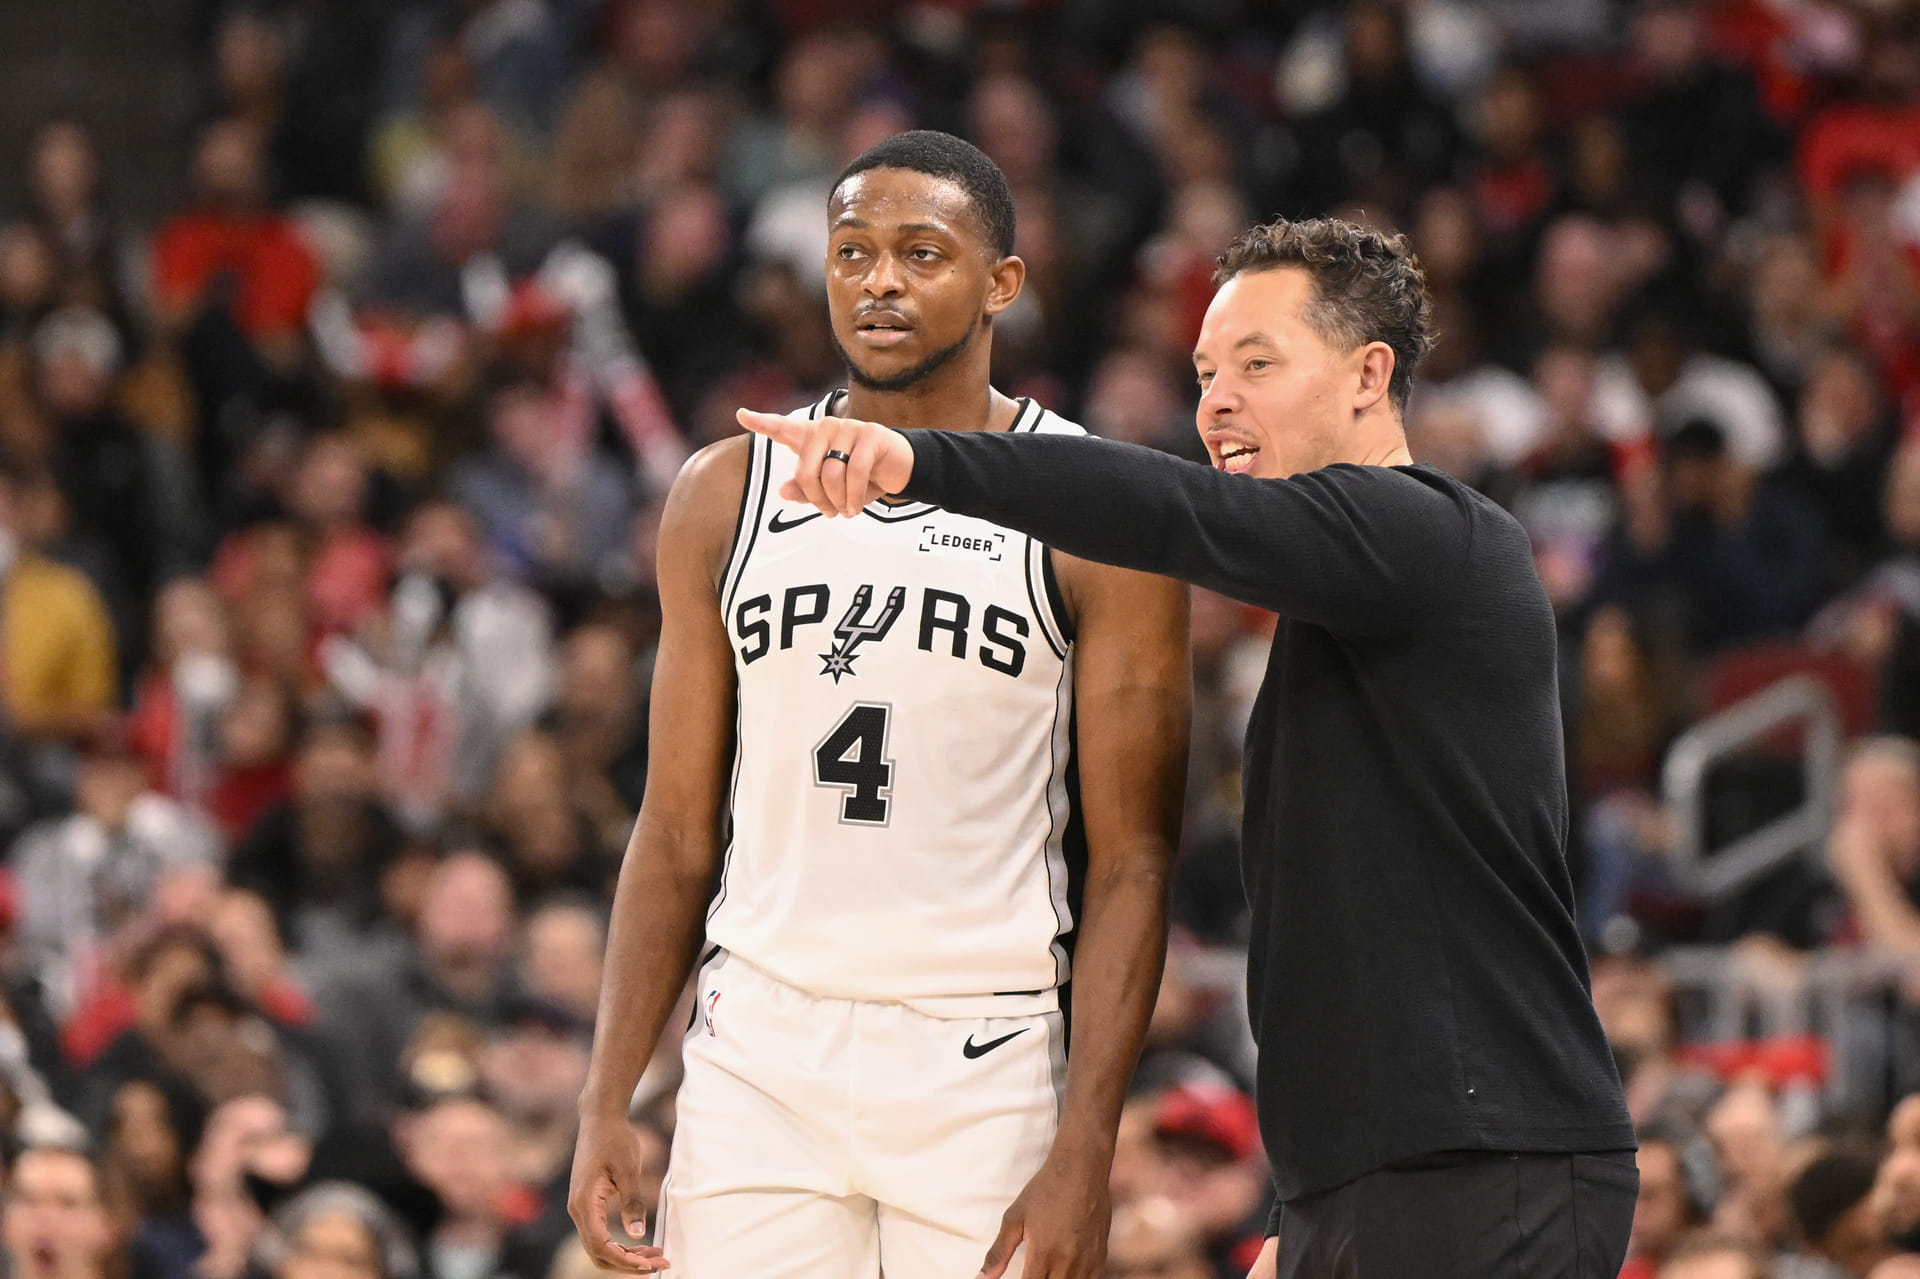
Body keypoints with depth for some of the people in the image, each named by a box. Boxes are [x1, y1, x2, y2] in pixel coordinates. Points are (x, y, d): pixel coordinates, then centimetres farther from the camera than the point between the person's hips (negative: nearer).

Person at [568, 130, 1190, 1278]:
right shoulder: (727, 495, 9)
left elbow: (1131, 863, -4)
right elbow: (678, 834, 12)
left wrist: (1085, 1152, -13)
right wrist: (607, 1107, 3)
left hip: (989, 1059, -3)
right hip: (762, 1051, 3)